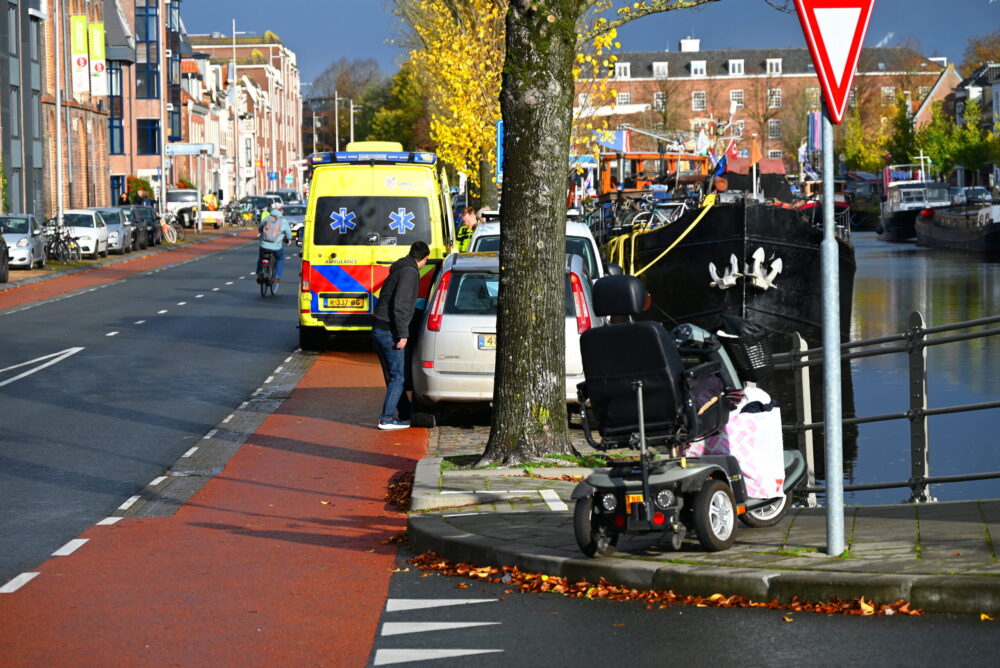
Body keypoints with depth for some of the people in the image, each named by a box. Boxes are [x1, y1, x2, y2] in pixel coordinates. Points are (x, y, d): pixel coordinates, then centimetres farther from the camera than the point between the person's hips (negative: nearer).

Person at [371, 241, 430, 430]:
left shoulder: (400, 269, 17)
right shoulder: (410, 272, -12)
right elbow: (399, 305, -21)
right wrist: (403, 334, -20)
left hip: (379, 329, 10)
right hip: (389, 331, -10)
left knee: (394, 375, 15)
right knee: (398, 376, -5)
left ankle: (406, 414, 24)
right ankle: (387, 418, -6)